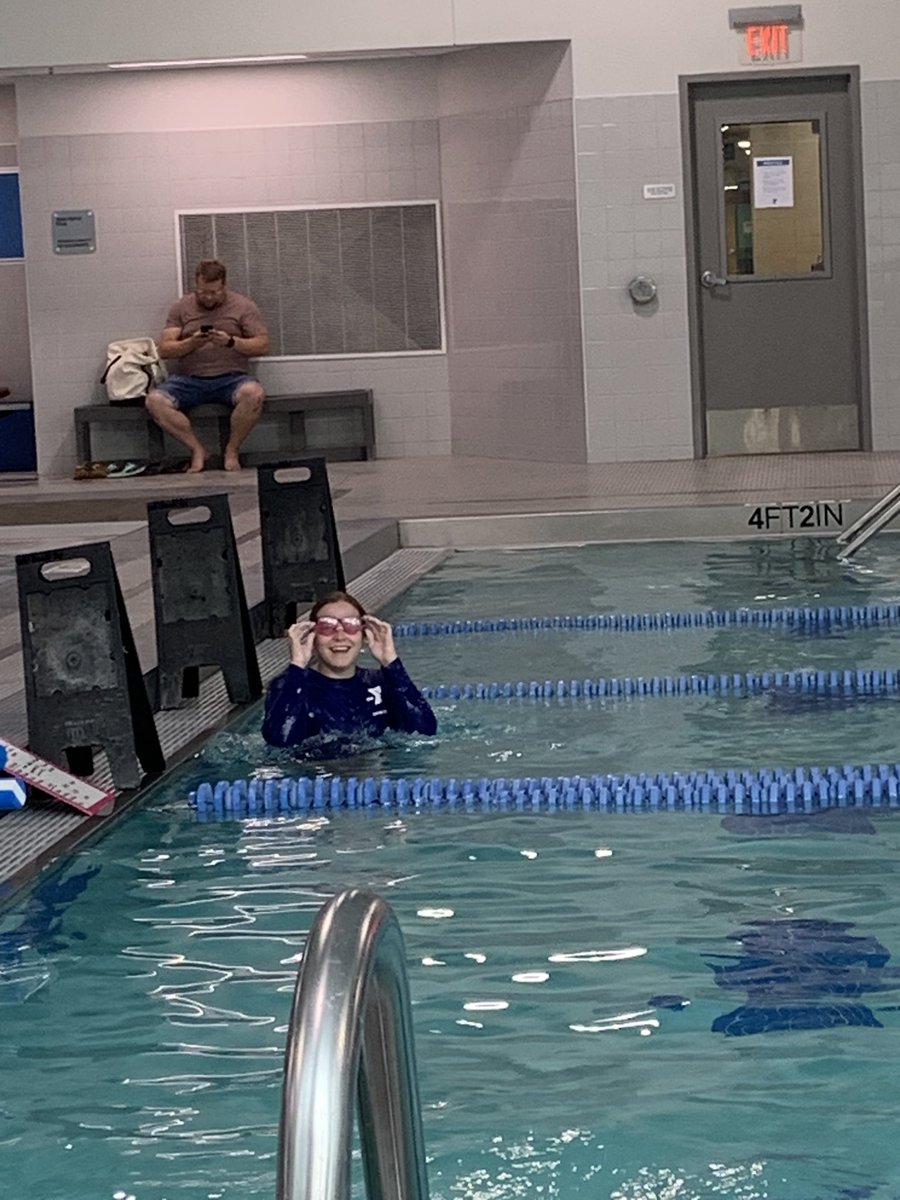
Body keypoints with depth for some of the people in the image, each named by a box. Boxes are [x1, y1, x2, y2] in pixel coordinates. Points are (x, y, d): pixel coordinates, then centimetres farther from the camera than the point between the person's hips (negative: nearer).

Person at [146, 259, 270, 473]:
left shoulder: (243, 306, 7)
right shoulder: (181, 308, 11)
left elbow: (263, 345, 0)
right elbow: (164, 350, 5)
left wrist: (231, 342, -15)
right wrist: (190, 343, -14)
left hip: (231, 378, -1)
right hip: (189, 379, 2)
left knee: (254, 394, -36)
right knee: (154, 400, -27)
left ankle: (232, 451, -14)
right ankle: (197, 450, -14)